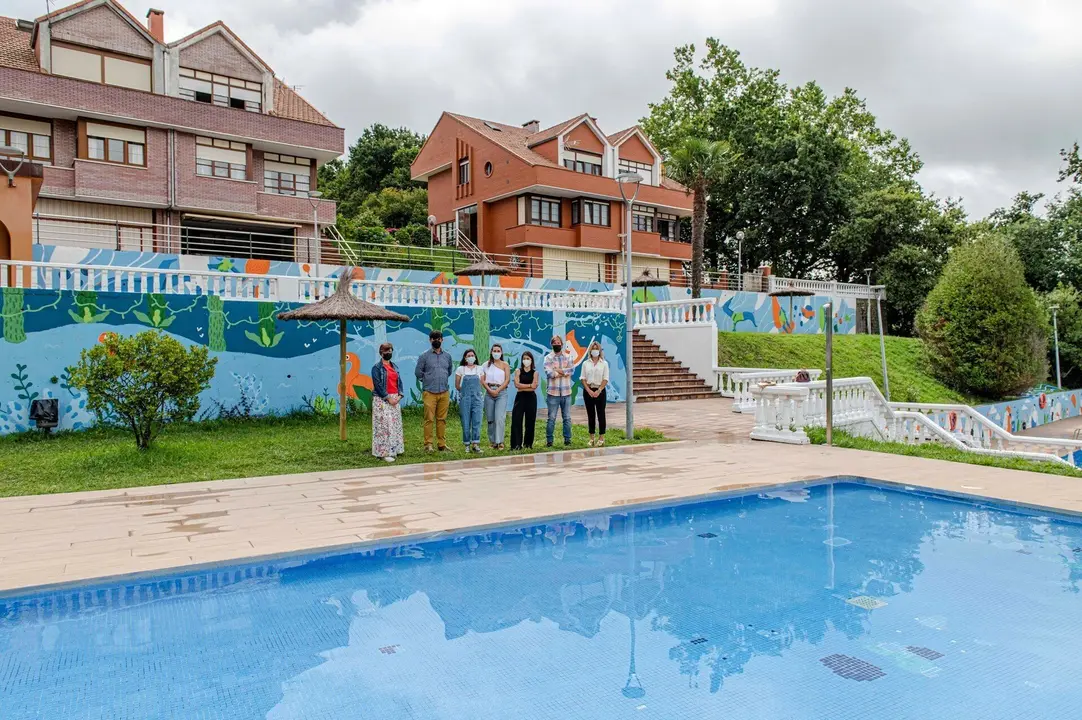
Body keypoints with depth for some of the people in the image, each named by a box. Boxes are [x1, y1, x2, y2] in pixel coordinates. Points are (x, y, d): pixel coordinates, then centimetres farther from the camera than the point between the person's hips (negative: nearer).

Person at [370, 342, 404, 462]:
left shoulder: (394, 366, 15)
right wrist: (388, 398, -16)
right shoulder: (377, 367, -6)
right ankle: (384, 452, -7)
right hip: (382, 400, -7)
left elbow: (399, 381, 14)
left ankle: (394, 449, 15)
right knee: (384, 425, -9)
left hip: (395, 399, 7)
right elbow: (377, 385, -13)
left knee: (396, 424, 8)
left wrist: (399, 395, -1)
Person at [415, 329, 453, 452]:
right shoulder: (424, 356, 1)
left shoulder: (447, 356, 12)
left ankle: (442, 444, 11)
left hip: (444, 393, 3)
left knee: (442, 419, 5)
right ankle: (428, 444, -1)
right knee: (429, 419, -6)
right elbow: (418, 372, 3)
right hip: (429, 393, -3)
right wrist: (428, 380, 6)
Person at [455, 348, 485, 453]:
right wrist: (464, 391, 8)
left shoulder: (480, 369, 10)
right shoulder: (460, 369, 5)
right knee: (466, 422, -1)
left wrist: (479, 393, 5)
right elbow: (457, 385, 8)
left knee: (477, 421, -6)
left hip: (477, 397, 1)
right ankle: (467, 445, 7)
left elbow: (482, 384, 13)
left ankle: (476, 444, -4)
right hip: (464, 398, -1)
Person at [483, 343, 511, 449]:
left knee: (500, 418, -14)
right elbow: (483, 380, 5)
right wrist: (490, 390, -10)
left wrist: (497, 390, -11)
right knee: (490, 418, 3)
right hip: (489, 392, 3)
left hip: (501, 392, -3)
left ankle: (500, 442, -14)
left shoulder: (505, 365, 7)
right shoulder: (487, 365, 12)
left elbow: (507, 380, -2)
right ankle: (492, 441, 10)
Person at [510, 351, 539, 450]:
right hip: (520, 397, 0)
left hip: (531, 398, 1)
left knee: (530, 421, 4)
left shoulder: (535, 372, 6)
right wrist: (529, 385, -9)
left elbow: (534, 386, -7)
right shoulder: (518, 371, 6)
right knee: (516, 420, -8)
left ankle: (528, 443, 17)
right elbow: (517, 384, -8)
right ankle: (517, 444, -6)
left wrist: (522, 387, -9)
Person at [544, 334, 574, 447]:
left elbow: (572, 370, -8)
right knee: (551, 418, 1)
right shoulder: (548, 358, 2)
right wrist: (565, 372, -8)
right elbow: (549, 373, -13)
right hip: (553, 392, -2)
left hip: (566, 392, 2)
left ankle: (567, 439, 17)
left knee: (567, 418, 8)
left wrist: (557, 370, -11)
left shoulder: (568, 356, 8)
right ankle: (549, 440, 8)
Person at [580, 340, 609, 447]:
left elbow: (605, 379, -4)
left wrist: (598, 391, -14)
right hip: (588, 391, 2)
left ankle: (601, 438, 3)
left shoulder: (604, 363, 2)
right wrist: (589, 390, -10)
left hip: (600, 391, -2)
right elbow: (583, 378, 2)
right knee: (590, 414, 6)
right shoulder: (586, 363, 6)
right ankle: (591, 438, 11)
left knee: (601, 414, -1)